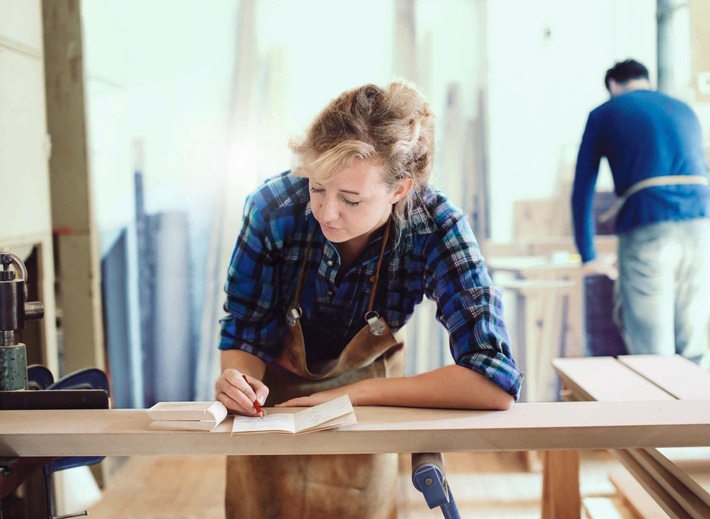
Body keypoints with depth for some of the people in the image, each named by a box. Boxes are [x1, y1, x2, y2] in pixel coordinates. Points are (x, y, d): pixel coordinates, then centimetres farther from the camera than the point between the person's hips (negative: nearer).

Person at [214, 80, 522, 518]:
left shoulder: (435, 230, -33)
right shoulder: (274, 210, -31)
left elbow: (496, 385, -39)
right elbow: (244, 335, -16)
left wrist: (352, 394, -38)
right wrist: (239, 380, -39)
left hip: (365, 387, 0)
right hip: (272, 393, 1)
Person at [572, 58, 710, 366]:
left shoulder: (604, 114, 15)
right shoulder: (683, 110, 27)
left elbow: (582, 190, 13)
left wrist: (588, 257, 19)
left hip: (647, 230, -4)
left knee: (652, 350, 0)